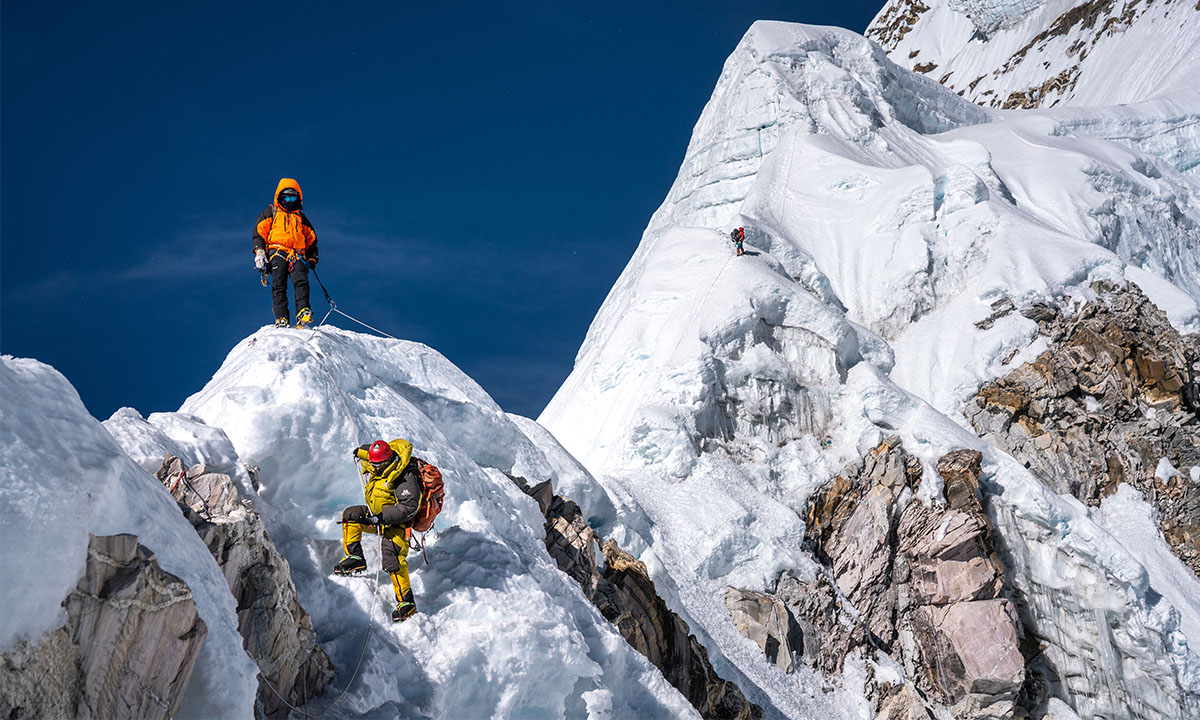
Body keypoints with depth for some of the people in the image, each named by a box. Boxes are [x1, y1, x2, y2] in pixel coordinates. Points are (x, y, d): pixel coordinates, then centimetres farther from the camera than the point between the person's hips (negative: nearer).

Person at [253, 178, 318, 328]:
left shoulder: (301, 217, 31)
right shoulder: (271, 212, 22)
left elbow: (311, 238, 33)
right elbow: (259, 230, 11)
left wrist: (312, 258, 19)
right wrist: (259, 251, -4)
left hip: (297, 256, 2)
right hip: (277, 254, -2)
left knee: (301, 282, -22)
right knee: (279, 285, -17)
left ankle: (303, 316, -34)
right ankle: (281, 319, -24)